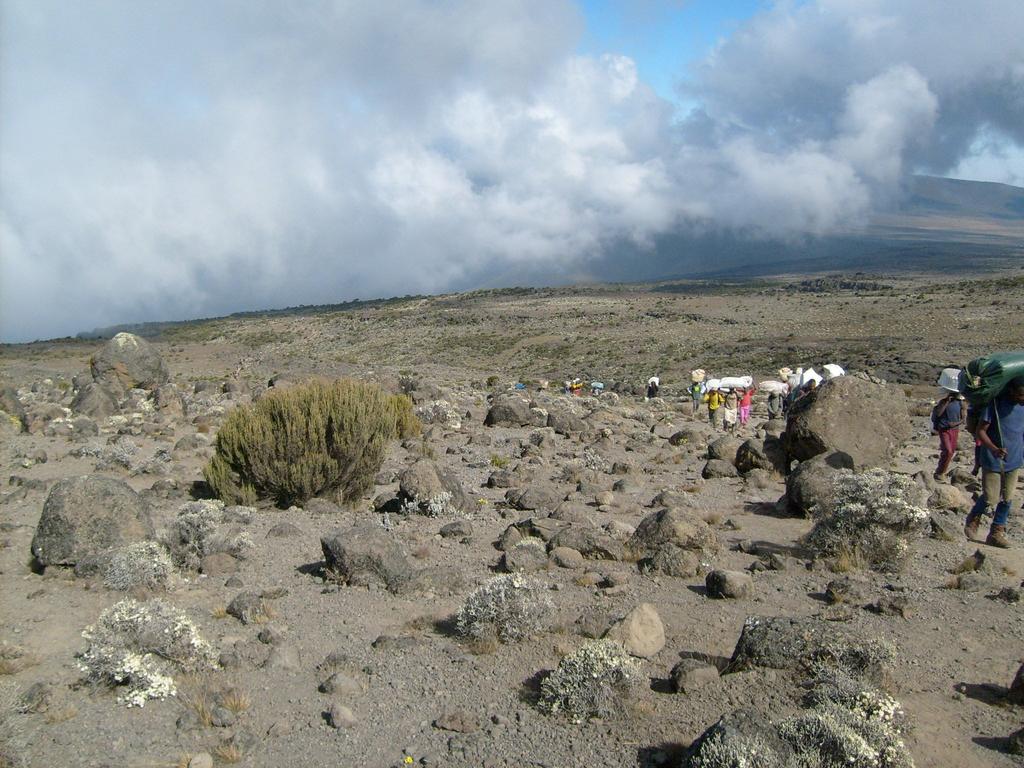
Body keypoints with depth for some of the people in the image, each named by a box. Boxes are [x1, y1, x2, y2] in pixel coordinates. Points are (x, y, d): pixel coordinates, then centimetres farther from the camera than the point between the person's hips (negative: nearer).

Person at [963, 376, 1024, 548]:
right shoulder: (995, 403, -17)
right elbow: (981, 431, -16)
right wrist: (993, 449, -31)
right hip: (993, 461, -5)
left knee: (1007, 498, 7)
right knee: (990, 498, -3)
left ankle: (997, 532, 20)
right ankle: (973, 520, 26)